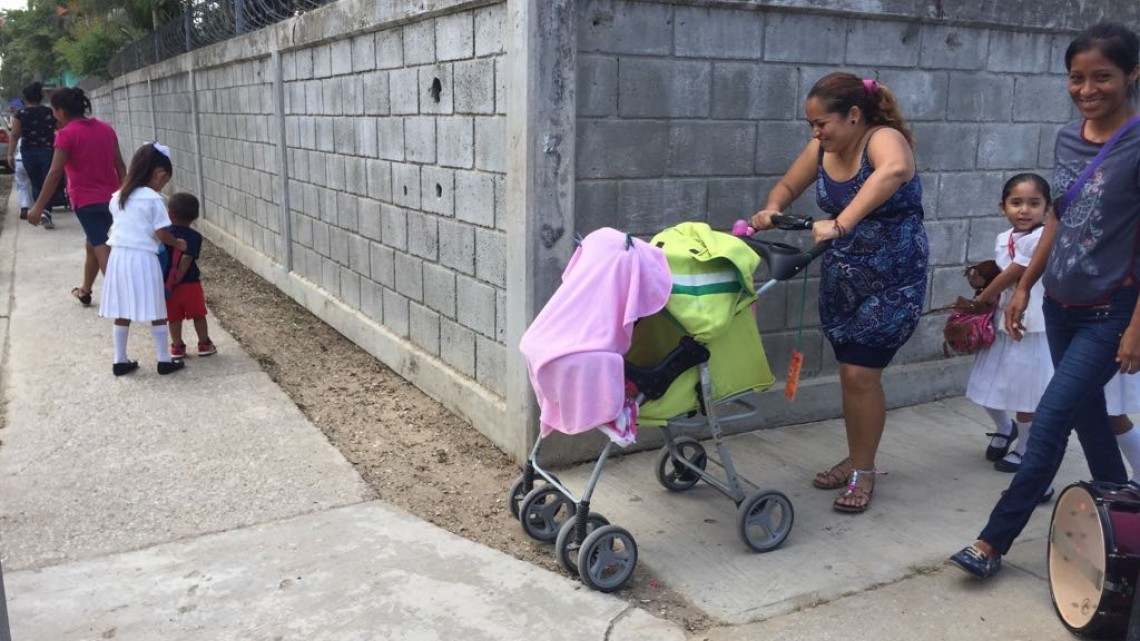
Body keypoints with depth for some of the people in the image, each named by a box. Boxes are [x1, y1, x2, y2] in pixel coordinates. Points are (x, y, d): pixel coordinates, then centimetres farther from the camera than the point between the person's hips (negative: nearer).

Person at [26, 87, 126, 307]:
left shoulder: (67, 134, -12)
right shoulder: (106, 128, 6)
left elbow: (55, 174, -15)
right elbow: (120, 166, 9)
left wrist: (38, 207, -12)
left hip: (86, 200, -6)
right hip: (111, 198, 6)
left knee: (101, 248, -6)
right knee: (93, 244, 22)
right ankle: (85, 291, 36)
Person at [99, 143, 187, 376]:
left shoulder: (117, 197, 11)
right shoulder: (153, 199, -9)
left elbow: (123, 227, 14)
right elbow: (162, 235, -10)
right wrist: (178, 243, 9)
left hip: (118, 257, 6)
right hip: (142, 258, -6)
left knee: (122, 313, 12)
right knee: (157, 312, 4)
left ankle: (120, 361, 18)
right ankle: (164, 360, 9)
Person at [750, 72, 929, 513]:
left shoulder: (883, 139, -21)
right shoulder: (822, 150, -2)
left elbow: (894, 171, -45)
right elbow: (787, 186, 12)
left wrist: (840, 224, -53)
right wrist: (771, 210, -11)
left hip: (892, 283, -6)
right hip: (841, 280, 6)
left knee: (860, 374, -7)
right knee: (852, 373, 13)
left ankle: (863, 471, 12)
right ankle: (857, 459, 32)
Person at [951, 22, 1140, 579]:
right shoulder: (1067, 139, 3)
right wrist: (1023, 286, 12)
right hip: (1061, 307, 7)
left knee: (1051, 418, -6)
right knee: (1087, 416, 17)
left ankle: (994, 542, 2)